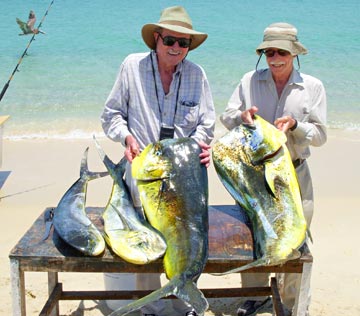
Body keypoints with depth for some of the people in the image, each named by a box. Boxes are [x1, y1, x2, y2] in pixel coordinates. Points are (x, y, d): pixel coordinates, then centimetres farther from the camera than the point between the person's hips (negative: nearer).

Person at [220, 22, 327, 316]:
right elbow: (226, 117, 3)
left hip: (294, 174, -1)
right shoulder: (250, 80, 2)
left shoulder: (313, 86, -2)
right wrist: (242, 115, -18)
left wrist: (295, 125, -21)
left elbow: (320, 135, -3)